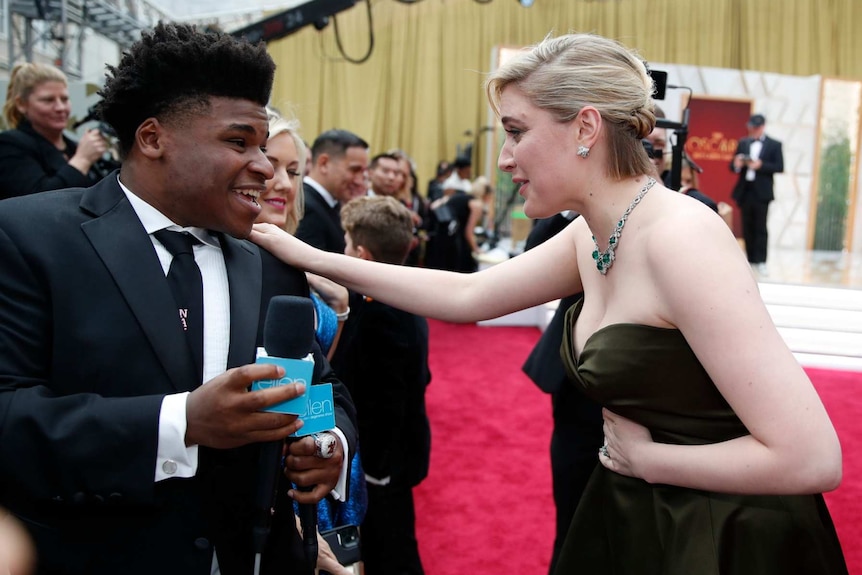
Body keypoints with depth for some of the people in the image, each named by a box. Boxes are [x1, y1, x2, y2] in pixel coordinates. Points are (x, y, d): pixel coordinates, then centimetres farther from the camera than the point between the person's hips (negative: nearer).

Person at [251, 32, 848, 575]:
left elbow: (810, 457, -28)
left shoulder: (680, 237, -26)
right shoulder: (590, 238, 0)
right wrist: (312, 257, 7)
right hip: (630, 524, 8)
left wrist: (645, 457, -16)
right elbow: (467, 295, 8)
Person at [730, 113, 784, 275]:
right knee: (747, 228, 5)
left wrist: (761, 165, -17)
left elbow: (779, 167, -4)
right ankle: (750, 260, 10)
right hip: (744, 190, 3)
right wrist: (736, 164, -13)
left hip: (761, 192, -3)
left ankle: (760, 262, -3)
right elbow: (733, 166, 10)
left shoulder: (774, 145, 4)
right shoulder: (743, 143, 14)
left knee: (760, 228, -4)